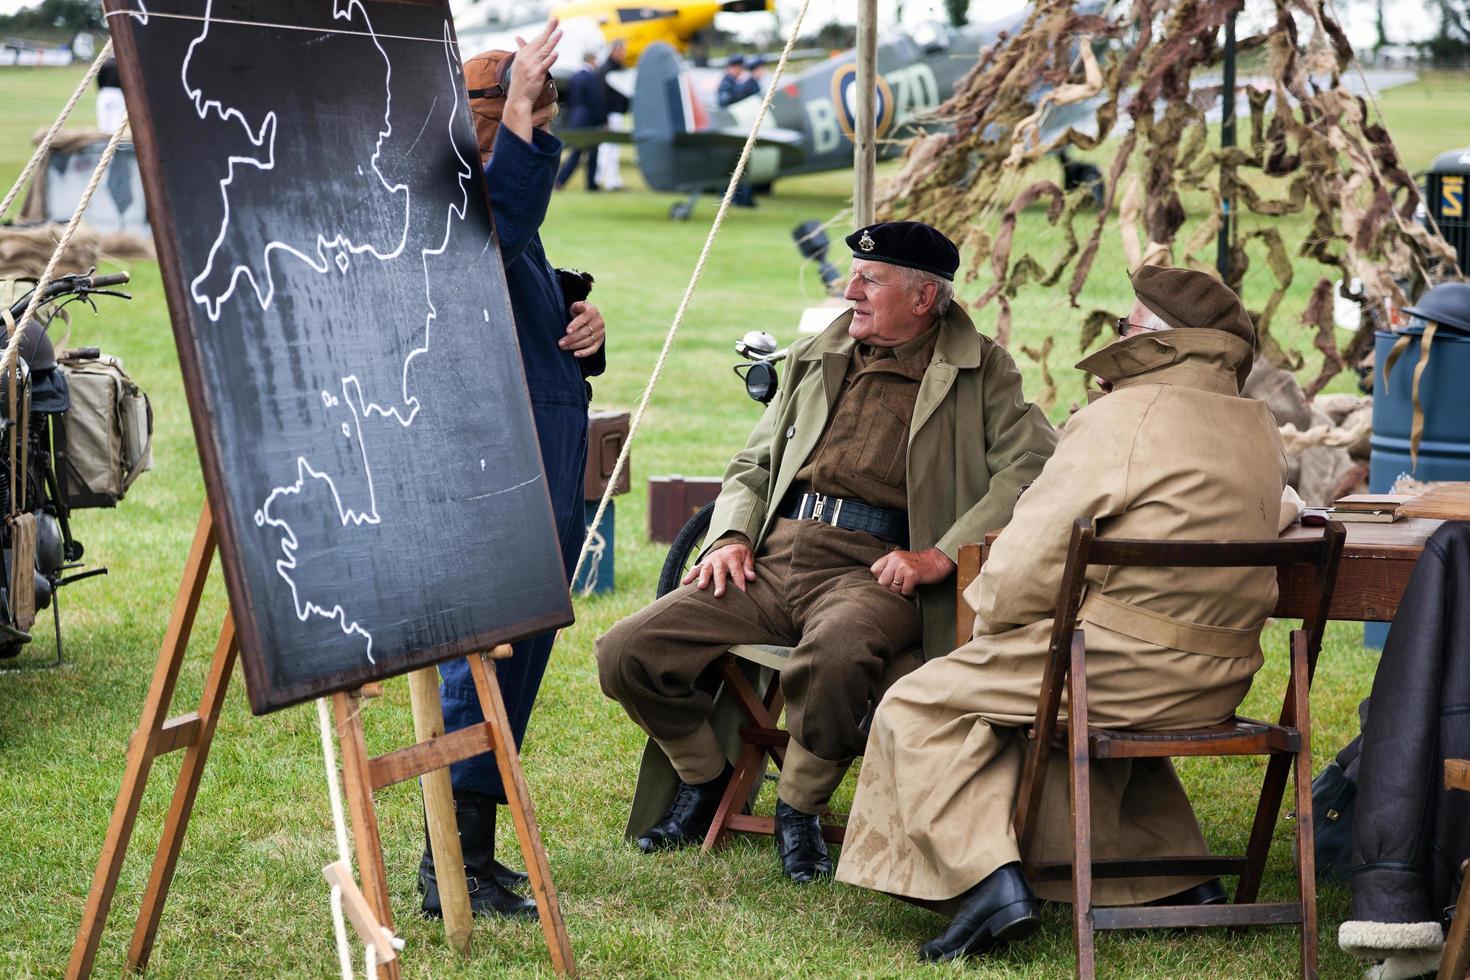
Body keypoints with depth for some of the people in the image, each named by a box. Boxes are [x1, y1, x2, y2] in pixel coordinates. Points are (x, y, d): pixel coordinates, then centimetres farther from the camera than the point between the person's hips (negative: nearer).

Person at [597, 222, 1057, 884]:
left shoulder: (980, 370, 7)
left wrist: (941, 555, -17)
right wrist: (732, 536, 7)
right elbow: (752, 465, 29)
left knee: (833, 657, -41)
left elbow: (1032, 468, -7)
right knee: (626, 654, -13)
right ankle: (706, 777, 15)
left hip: (873, 569, -5)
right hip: (774, 557, 5)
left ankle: (800, 809, -12)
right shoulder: (816, 358, 23)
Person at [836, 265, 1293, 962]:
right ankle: (1178, 873, 30)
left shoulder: (1123, 417, -12)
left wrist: (988, 618, 5)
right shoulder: (1258, 430, 11)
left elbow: (1028, 557, -13)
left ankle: (987, 876, -10)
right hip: (1216, 681, 8)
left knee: (919, 707, 5)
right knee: (1092, 713, 39)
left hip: (1122, 664, -8)